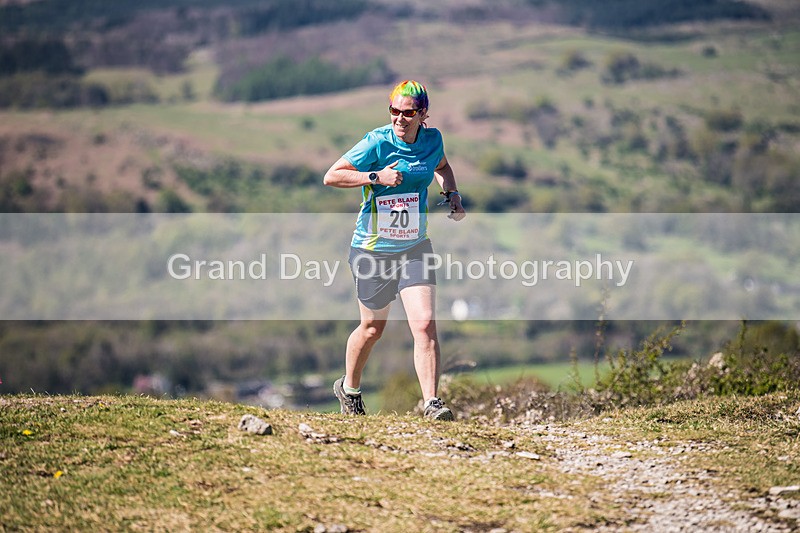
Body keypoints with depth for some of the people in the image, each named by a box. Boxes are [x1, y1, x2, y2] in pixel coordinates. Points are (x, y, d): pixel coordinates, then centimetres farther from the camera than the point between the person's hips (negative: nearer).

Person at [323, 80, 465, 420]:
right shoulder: (377, 143, -15)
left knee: (425, 324, -13)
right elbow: (331, 177, -14)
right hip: (373, 249, -3)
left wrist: (451, 194, 5)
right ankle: (349, 389, 37)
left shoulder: (432, 139, -1)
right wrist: (376, 177, -24)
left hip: (415, 248, 3)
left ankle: (432, 402, -12)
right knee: (373, 327, 12)